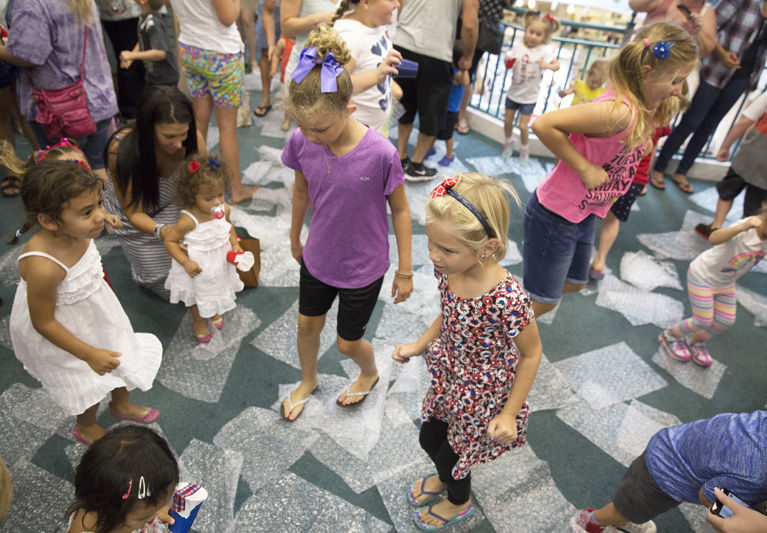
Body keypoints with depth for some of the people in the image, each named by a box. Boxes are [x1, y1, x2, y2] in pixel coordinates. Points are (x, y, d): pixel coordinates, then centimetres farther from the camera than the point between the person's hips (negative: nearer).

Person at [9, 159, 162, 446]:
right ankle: (86, 427, 53)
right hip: (61, 332, -6)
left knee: (120, 355, 26)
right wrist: (89, 354, -20)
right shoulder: (43, 267, -42)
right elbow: (43, 322, -27)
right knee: (91, 383, 17)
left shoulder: (77, 232, -21)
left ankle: (122, 404, 58)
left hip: (95, 312, 7)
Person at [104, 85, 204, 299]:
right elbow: (133, 212, -27)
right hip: (136, 217, -2)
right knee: (168, 286, -1)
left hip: (175, 204, 2)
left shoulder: (193, 138, -29)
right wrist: (162, 231, -49)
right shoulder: (122, 149, -34)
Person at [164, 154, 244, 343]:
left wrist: (235, 245, -10)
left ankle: (214, 312, 64)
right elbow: (169, 240, -22)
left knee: (217, 290, 31)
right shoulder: (189, 221, -35)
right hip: (198, 266, -4)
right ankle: (199, 322, 55)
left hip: (220, 262, 5)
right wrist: (185, 262, -30)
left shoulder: (224, 209, -18)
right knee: (197, 297, 24)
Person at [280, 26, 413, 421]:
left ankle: (370, 373, 53)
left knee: (348, 343, 14)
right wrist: (295, 238, 17)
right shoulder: (301, 143, -17)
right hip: (317, 258, 4)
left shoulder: (379, 154, -29)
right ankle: (307, 381, 56)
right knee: (308, 324, 23)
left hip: (363, 269, -4)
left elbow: (399, 209, -15)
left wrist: (405, 270, -7)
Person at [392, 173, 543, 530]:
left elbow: (531, 354, -21)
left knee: (451, 455, 19)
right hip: (448, 379, 6)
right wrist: (417, 347, -5)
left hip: (481, 395, -6)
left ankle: (459, 503, 57)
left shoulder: (507, 298, -38)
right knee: (428, 439, 27)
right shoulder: (447, 271, -18)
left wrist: (510, 413, -14)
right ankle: (443, 477, 65)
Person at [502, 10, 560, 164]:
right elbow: (507, 62, -1)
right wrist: (508, 61, -25)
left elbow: (557, 65, -10)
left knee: (523, 126, -1)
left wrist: (547, 65, -31)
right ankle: (509, 141, 43)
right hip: (513, 92, 3)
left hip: (529, 96, -3)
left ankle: (524, 148, 26)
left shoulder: (546, 50, -13)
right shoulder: (518, 46, -7)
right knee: (507, 121, 14)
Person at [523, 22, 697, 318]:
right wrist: (585, 168, -25)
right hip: (555, 213, -9)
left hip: (585, 215, 9)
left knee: (573, 283, 25)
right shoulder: (619, 111, -28)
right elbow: (543, 125, -32)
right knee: (543, 300, 3)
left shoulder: (650, 110, 0)